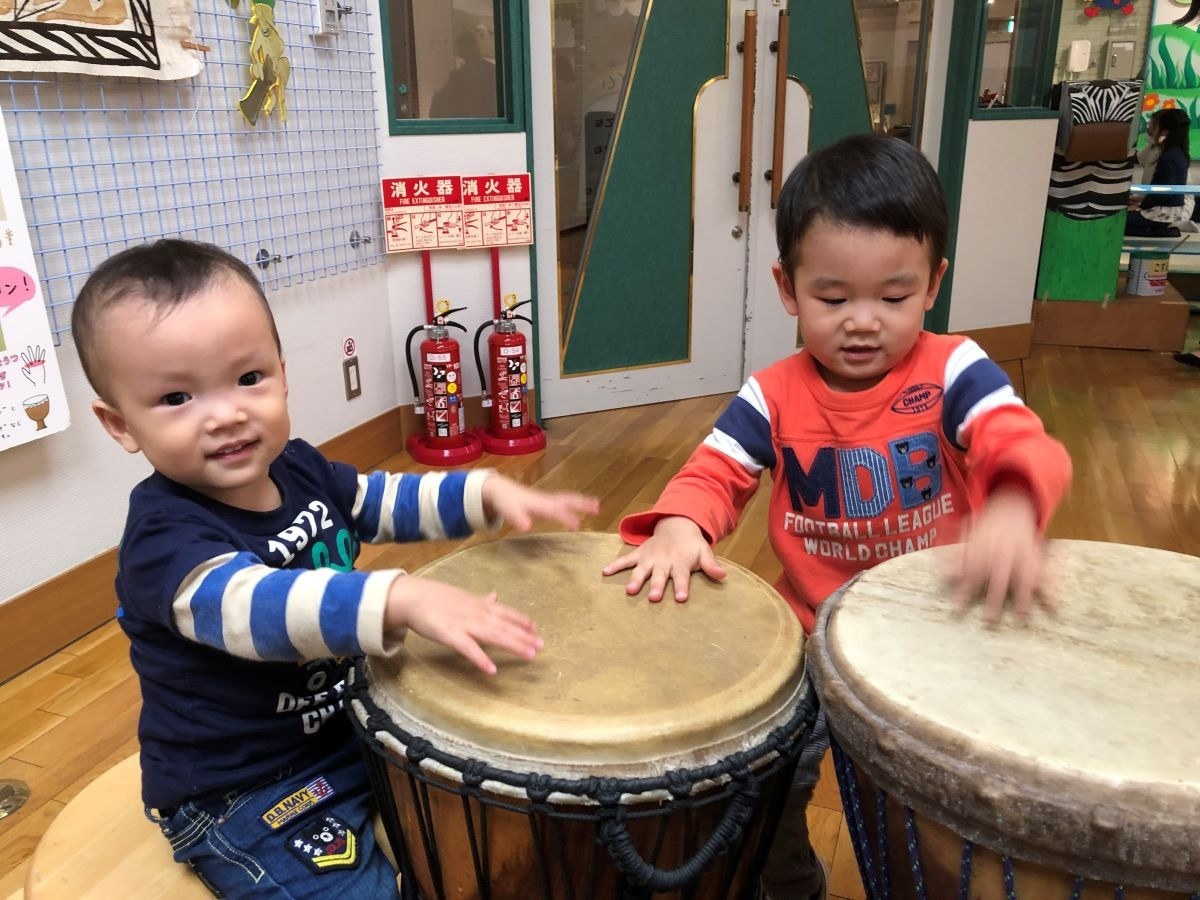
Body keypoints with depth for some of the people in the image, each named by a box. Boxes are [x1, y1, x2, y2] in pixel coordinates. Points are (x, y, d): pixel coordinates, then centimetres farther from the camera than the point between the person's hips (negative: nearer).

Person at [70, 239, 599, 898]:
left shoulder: (299, 469, -5)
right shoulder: (163, 537, -27)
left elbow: (390, 501, 9)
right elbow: (254, 606, -44)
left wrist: (487, 492, -6)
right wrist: (401, 599, -58)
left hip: (347, 723, 7)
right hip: (242, 795, -7)